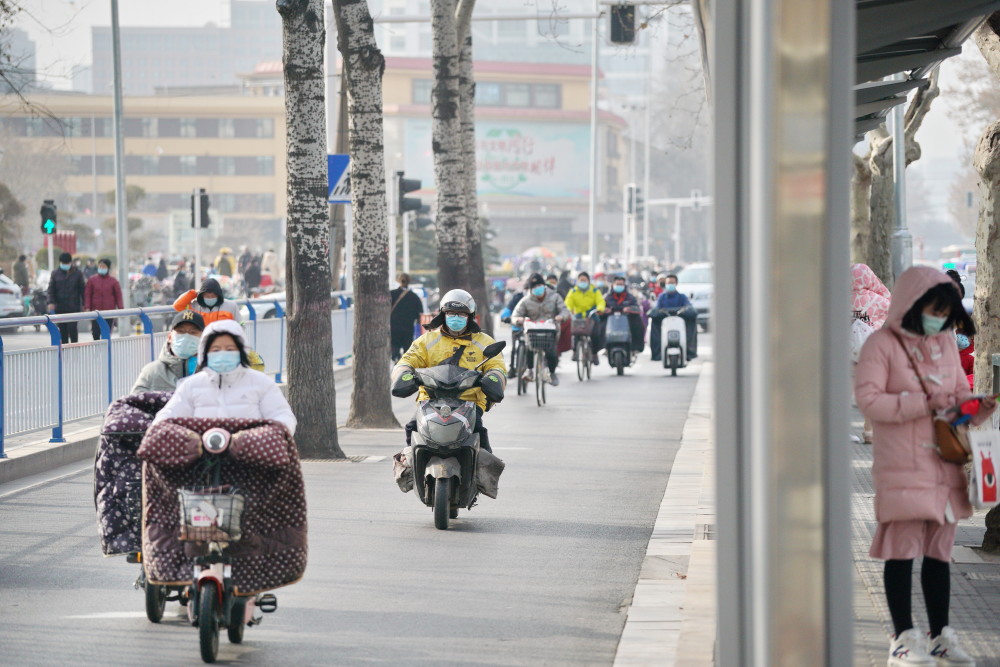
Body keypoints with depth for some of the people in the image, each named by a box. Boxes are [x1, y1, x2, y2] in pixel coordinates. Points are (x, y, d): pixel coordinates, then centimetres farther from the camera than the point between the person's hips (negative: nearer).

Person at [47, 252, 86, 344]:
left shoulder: (77, 273, 4)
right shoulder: (55, 274, 8)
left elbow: (82, 289, 5)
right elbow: (51, 289, 6)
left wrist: (84, 304, -1)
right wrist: (51, 302, -8)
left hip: (74, 307, -2)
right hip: (60, 308, 2)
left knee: (72, 328, -12)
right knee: (62, 329, 5)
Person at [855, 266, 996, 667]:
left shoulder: (945, 343, 11)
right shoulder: (882, 344, -8)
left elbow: (959, 391, 18)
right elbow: (868, 399, -17)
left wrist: (977, 408, -4)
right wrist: (924, 404, -20)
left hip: (945, 467, 6)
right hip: (902, 469, -6)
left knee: (939, 551, 11)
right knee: (903, 551, -1)